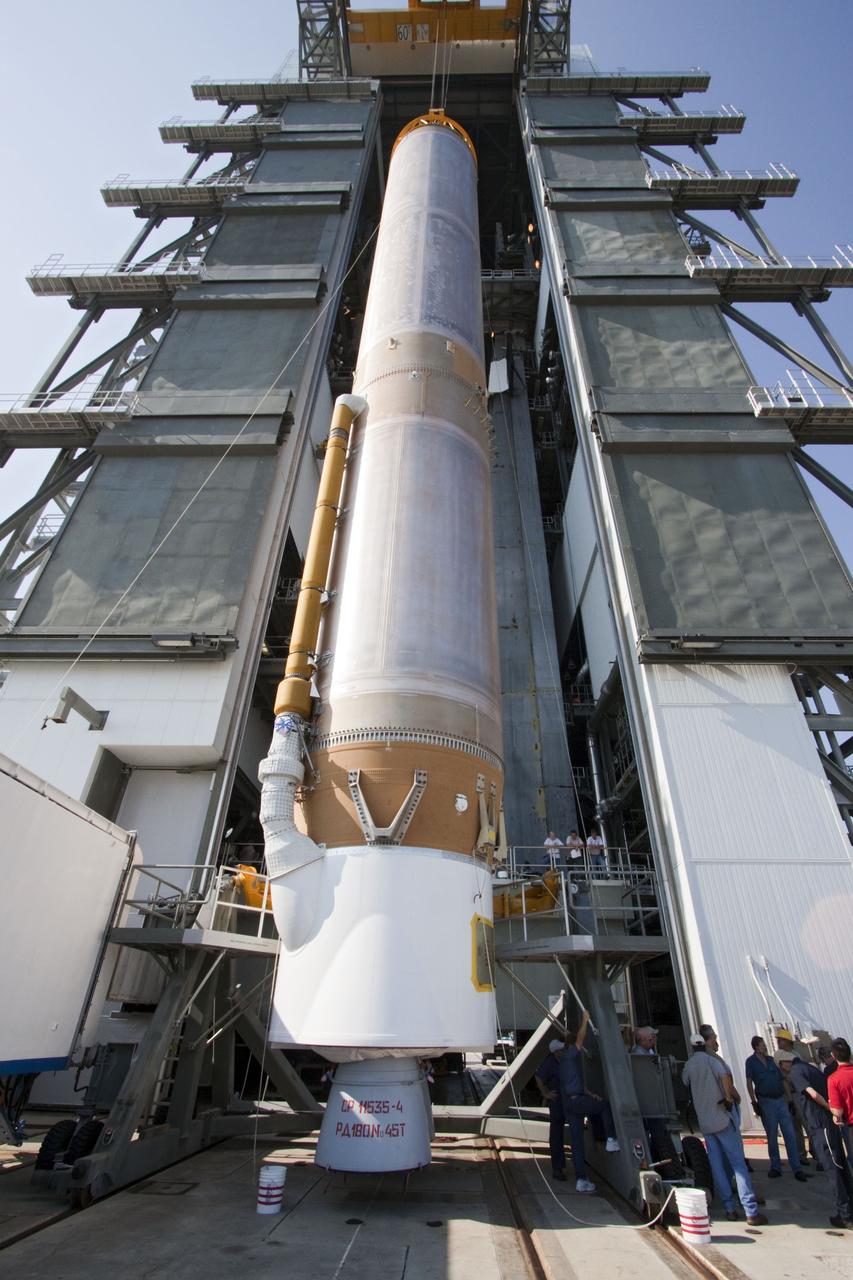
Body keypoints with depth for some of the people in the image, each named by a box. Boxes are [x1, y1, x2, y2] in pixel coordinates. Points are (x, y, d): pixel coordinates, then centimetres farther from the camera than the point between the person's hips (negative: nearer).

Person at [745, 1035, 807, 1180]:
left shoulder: (771, 1059, 9)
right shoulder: (751, 1062, -4)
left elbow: (782, 1079, 14)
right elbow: (749, 1083, -6)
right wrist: (754, 1102, -11)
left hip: (781, 1100, 3)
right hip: (766, 1102, -3)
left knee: (790, 1135, -1)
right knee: (772, 1137, 5)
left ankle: (797, 1168, 7)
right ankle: (775, 1167, 17)